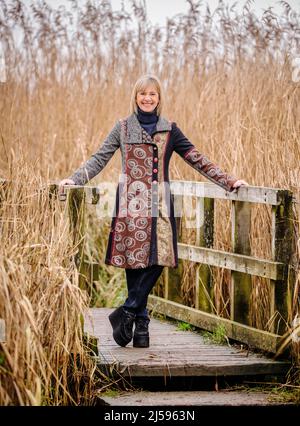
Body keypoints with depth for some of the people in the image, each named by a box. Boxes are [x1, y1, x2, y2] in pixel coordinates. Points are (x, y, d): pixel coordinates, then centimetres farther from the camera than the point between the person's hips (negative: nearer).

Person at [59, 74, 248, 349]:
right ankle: (141, 323, 3)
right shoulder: (123, 128, 9)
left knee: (156, 259, -13)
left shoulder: (169, 130, 11)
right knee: (134, 261, -4)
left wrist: (227, 181, 6)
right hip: (131, 203, -1)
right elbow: (100, 158, 8)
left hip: (158, 203, 1)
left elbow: (196, 159, 11)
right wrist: (75, 179, -5)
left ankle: (127, 313, -4)